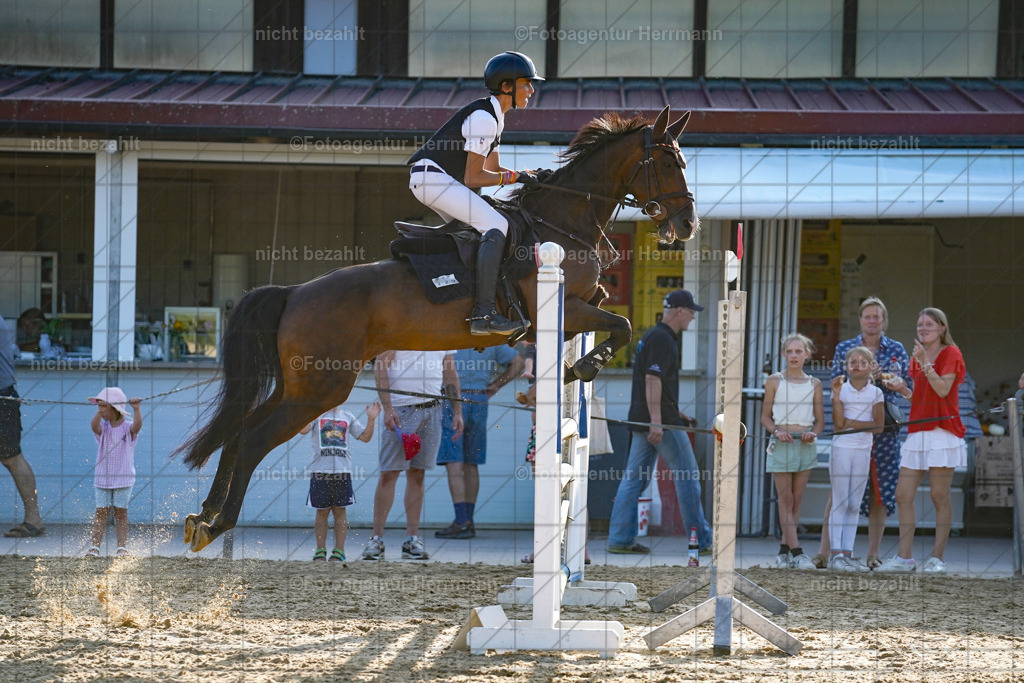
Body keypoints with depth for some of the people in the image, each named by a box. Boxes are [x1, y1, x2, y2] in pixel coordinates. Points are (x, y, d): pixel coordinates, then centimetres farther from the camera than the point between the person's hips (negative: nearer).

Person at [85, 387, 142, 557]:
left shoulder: (127, 428, -3)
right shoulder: (103, 428, 3)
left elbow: (137, 424, -25)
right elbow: (95, 426, -19)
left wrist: (136, 409, -43)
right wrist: (99, 411, -39)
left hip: (123, 479, -2)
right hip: (103, 478, 2)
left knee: (121, 513, 1)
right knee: (101, 512, -2)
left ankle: (122, 547, 5)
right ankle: (95, 547, -3)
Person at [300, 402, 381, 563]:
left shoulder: (347, 417, 13)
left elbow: (365, 437, 14)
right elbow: (303, 429, -14)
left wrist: (371, 419, 1)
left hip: (343, 470, 2)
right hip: (320, 470, -2)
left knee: (340, 510, 3)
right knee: (322, 511, 2)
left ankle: (339, 551, 8)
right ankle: (320, 551, 9)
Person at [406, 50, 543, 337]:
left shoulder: (493, 116, 17)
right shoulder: (484, 118, -15)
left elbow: (493, 169, 22)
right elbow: (473, 178, -16)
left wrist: (531, 175, 8)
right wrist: (517, 177, -12)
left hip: (432, 178, 11)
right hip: (432, 177, -11)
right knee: (497, 226, -19)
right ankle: (483, 313, -31)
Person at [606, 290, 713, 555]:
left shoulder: (652, 336, 18)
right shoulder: (663, 339, -13)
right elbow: (652, 379, -22)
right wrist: (656, 421, -26)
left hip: (640, 420, 10)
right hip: (661, 421, -10)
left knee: (634, 479, 6)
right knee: (688, 476, -2)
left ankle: (620, 538, 3)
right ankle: (702, 539, 2)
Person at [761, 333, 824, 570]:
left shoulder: (814, 384, 8)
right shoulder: (775, 381, 3)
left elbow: (820, 420, 10)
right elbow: (765, 417, 4)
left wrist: (812, 433, -10)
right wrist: (777, 431, -15)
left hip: (805, 445, 3)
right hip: (782, 444, -3)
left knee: (796, 501, 4)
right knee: (786, 500, -6)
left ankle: (784, 551, 10)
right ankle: (797, 553, -11)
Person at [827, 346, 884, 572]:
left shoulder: (875, 393, 4)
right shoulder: (841, 389, -1)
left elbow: (879, 425, -4)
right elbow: (838, 424, -11)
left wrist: (851, 422, -11)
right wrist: (836, 394, -18)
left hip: (863, 450, 3)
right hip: (841, 449, -3)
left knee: (854, 505, 4)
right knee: (839, 502, -6)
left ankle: (847, 554, 6)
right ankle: (836, 554, -8)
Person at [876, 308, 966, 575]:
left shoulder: (951, 353, -2)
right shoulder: (917, 357, 19)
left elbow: (942, 389, -14)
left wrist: (925, 362, -18)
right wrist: (902, 389, 5)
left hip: (943, 430, -7)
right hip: (917, 432, 7)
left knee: (939, 496, -5)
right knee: (903, 495, 0)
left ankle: (937, 558, 0)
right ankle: (905, 557, 4)